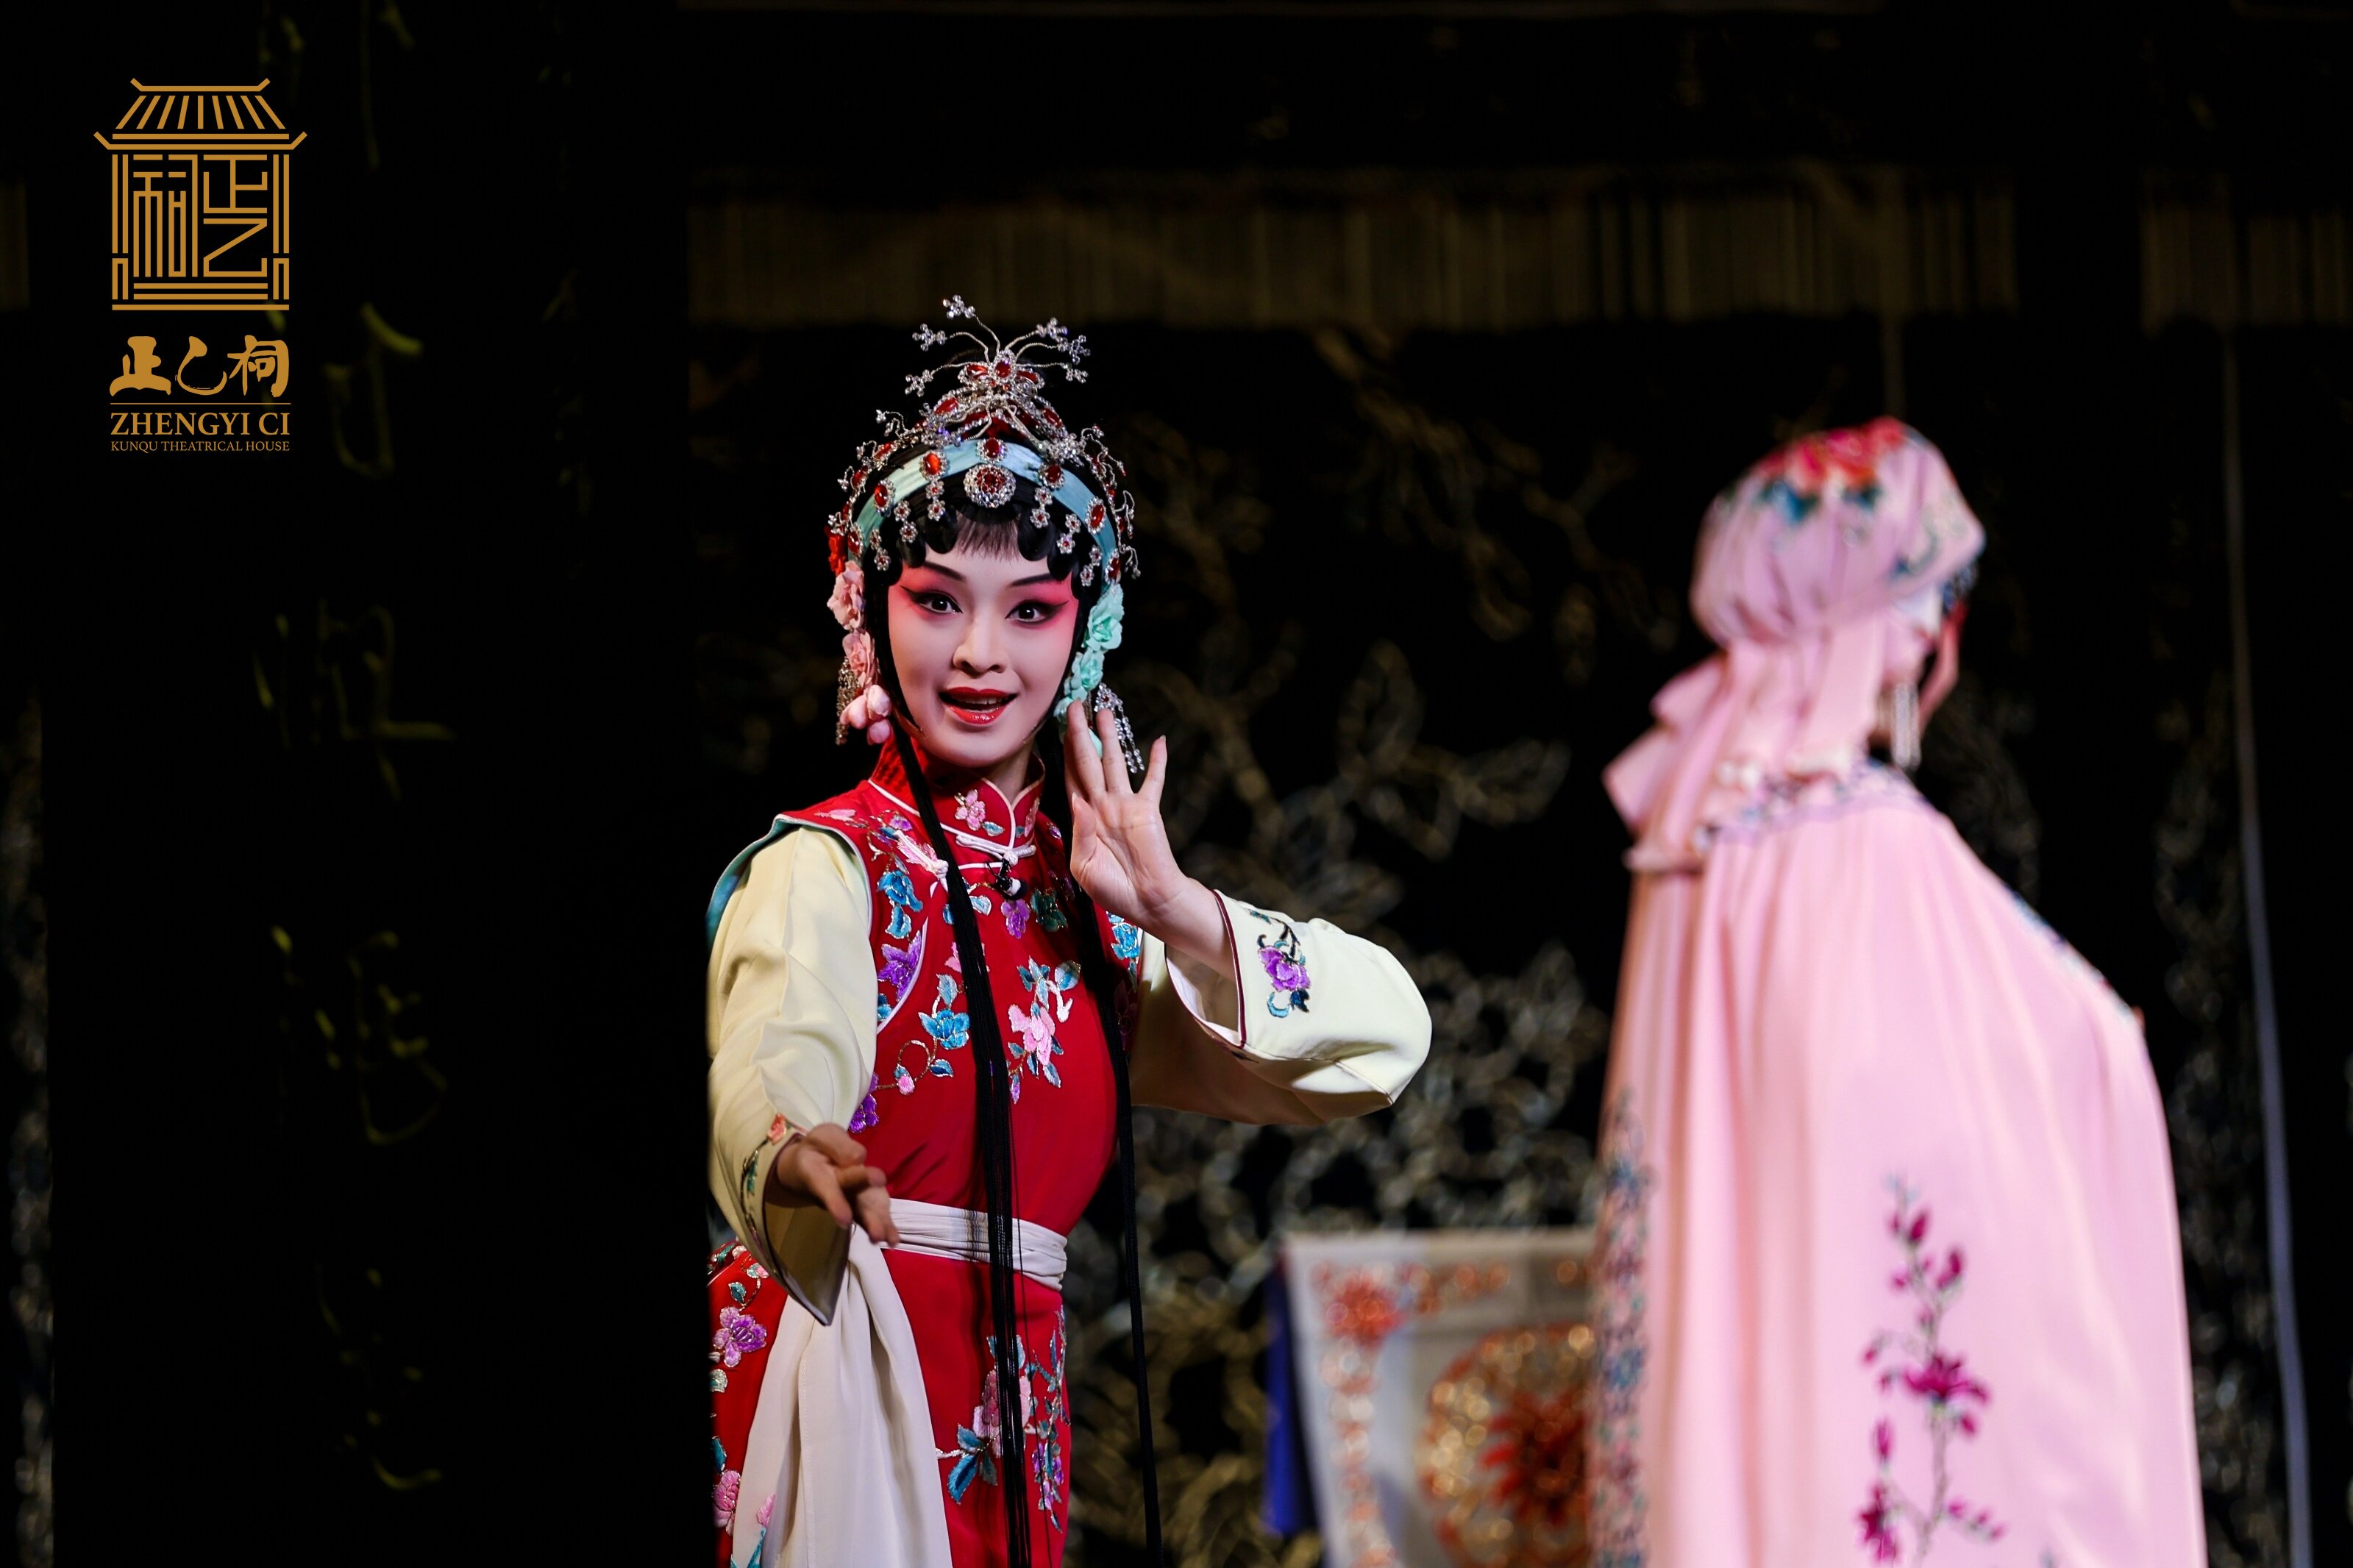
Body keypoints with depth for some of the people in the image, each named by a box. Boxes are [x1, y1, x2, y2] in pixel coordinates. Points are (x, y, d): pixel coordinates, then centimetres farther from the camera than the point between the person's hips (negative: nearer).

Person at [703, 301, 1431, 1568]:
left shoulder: (1090, 905, 14)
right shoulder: (825, 869, -4)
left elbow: (1386, 1037, 8)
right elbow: (779, 1046, -27)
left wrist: (1171, 914, -5)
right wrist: (792, 1158, -50)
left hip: (1007, 1416, 6)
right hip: (836, 1370, -5)